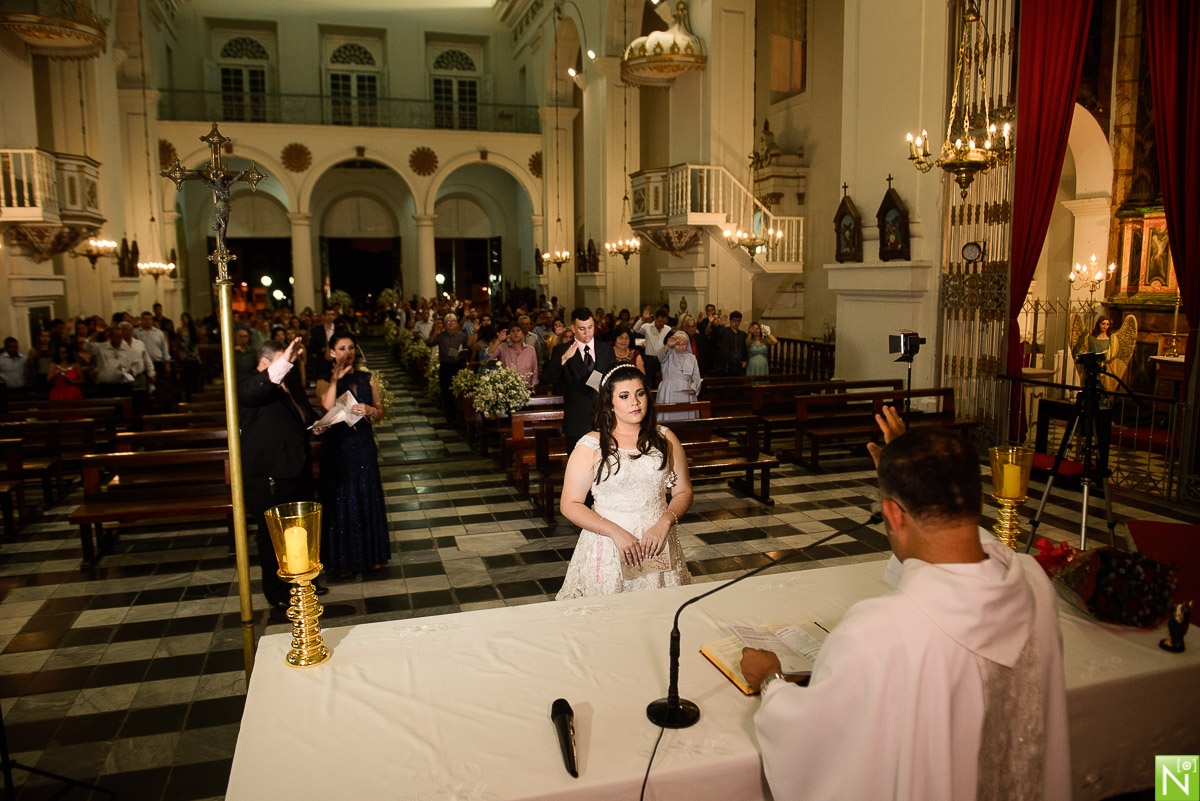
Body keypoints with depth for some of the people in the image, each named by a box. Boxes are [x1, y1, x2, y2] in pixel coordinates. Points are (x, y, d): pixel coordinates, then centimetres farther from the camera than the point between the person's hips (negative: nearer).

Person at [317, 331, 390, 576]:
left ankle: (371, 553, 23)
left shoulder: (367, 378, 7)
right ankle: (344, 558, 17)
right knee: (341, 501, 4)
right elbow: (328, 406, -21)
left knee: (368, 498, 9)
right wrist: (335, 378, -23)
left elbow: (380, 409, 10)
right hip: (337, 447, -2)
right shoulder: (325, 382, -2)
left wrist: (370, 410, -11)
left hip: (364, 445, 3)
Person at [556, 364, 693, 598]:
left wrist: (664, 523, -11)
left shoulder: (665, 439, 6)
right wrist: (616, 532, -15)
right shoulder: (591, 447, -4)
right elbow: (569, 504, -5)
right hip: (607, 546, -2)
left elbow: (684, 492, 8)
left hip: (658, 543, 2)